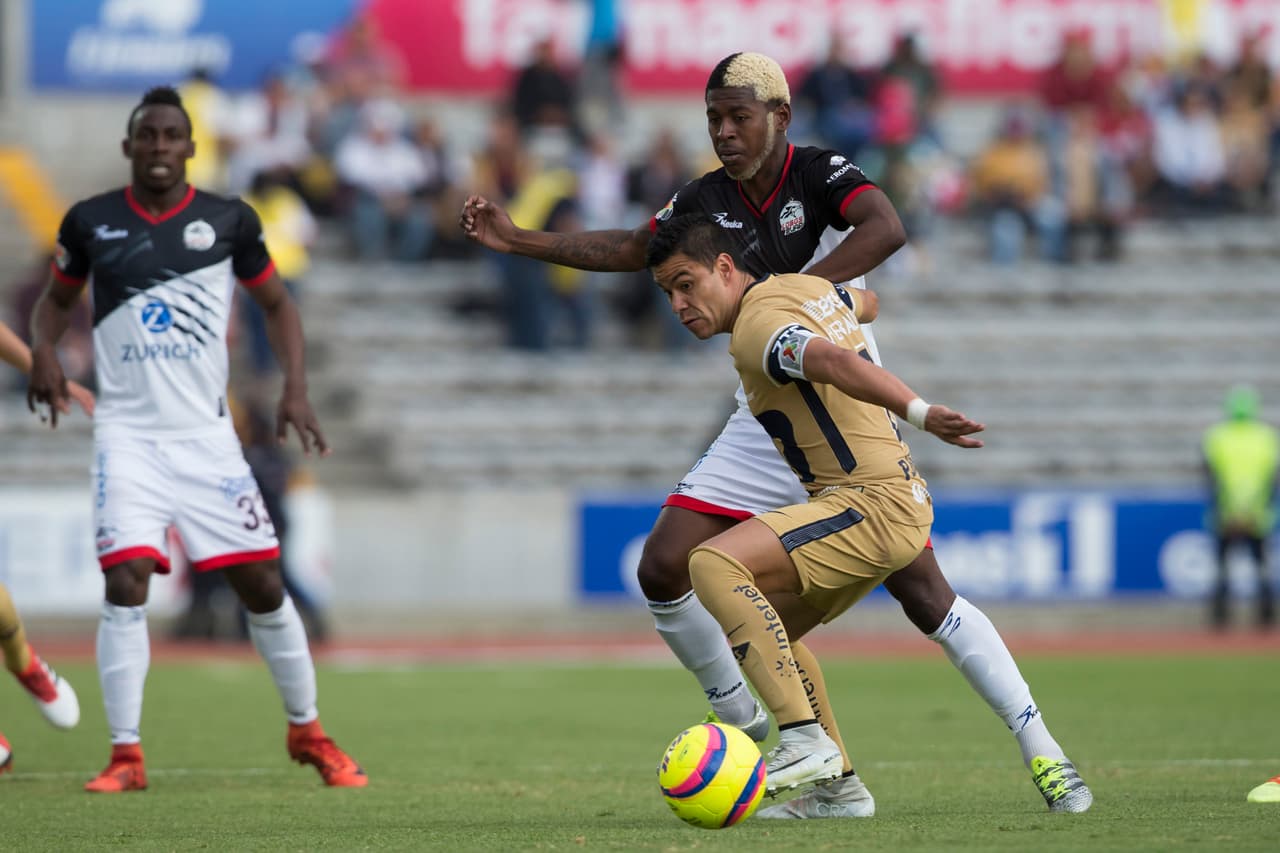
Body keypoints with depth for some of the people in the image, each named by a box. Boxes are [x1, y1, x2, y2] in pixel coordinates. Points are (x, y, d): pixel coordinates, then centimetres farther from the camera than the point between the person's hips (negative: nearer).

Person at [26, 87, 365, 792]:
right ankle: (125, 755, -7)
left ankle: (306, 731, 20)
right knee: (125, 581, -16)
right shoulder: (91, 223, 2)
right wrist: (41, 350, -3)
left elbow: (276, 303, 13)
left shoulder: (227, 222, 1)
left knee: (262, 585, 1)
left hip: (205, 434, 1)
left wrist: (295, 388, 0)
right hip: (127, 434, -1)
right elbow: (57, 296, 18)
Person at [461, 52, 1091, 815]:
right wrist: (517, 241, 18)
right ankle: (745, 725, 11)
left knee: (921, 591, -13)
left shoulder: (822, 174, -12)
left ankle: (1039, 745, -8)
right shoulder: (707, 201, 5)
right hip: (763, 428, 6)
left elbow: (886, 229, -32)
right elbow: (628, 251, 22)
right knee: (664, 568, -6)